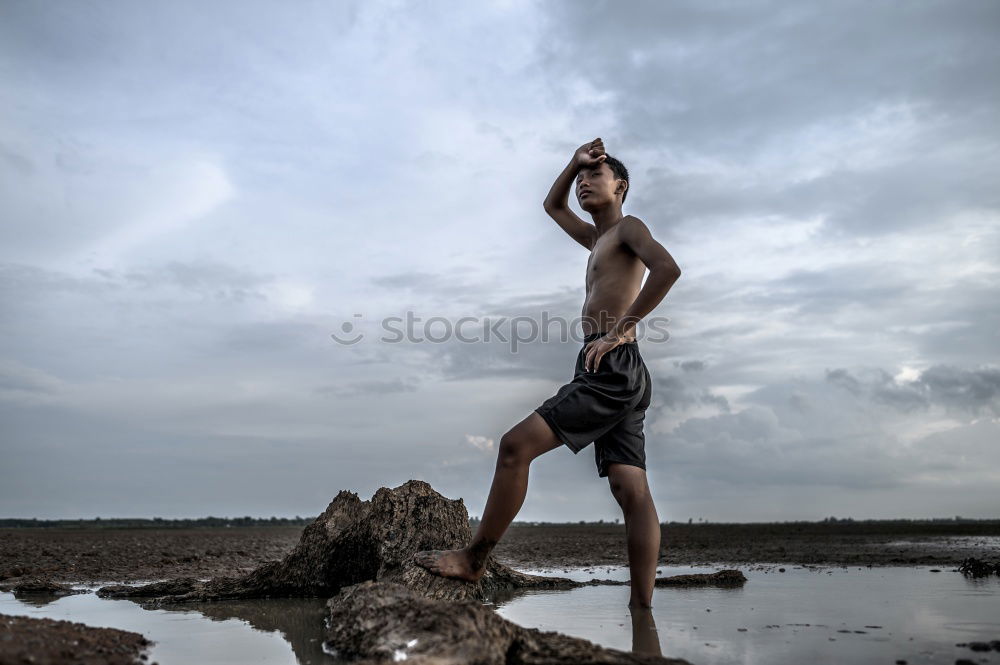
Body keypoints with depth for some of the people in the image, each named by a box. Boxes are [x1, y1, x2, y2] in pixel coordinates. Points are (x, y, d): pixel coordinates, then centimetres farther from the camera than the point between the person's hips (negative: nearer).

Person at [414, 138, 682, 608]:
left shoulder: (629, 227, 4)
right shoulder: (598, 240, 30)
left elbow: (667, 268, -17)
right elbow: (552, 205, 43)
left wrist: (616, 332, -17)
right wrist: (574, 162, 27)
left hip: (613, 368, -9)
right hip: (620, 378, 9)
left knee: (516, 445, -12)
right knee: (631, 492, -1)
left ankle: (474, 559, -4)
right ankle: (642, 606, -4)